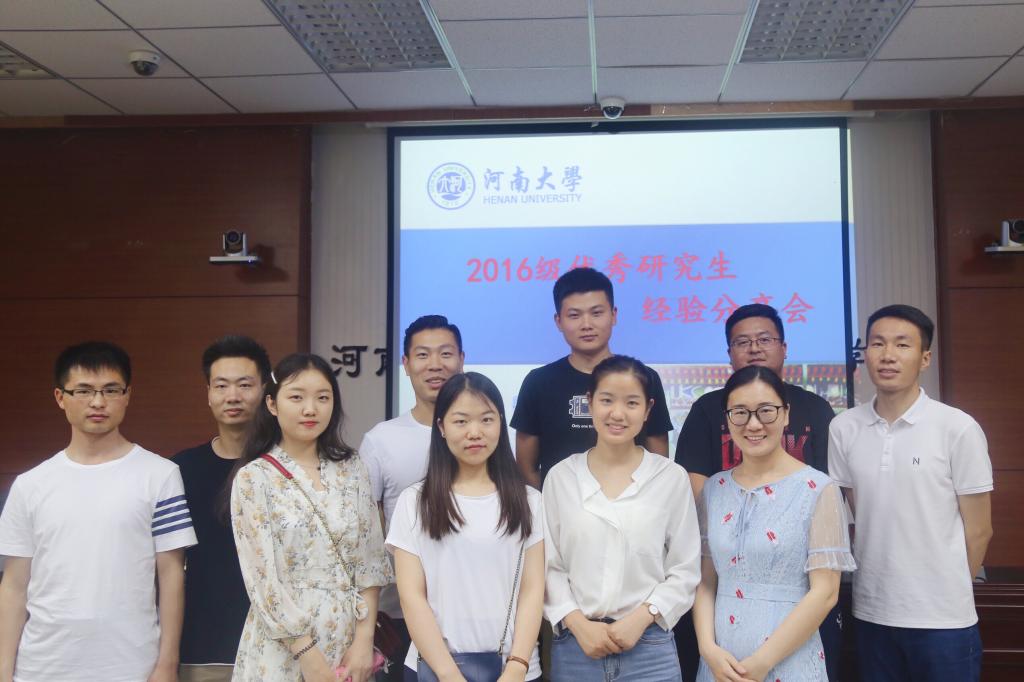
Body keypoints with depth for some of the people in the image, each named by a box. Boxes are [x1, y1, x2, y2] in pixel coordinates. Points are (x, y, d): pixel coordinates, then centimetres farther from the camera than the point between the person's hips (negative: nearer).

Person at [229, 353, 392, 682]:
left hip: (350, 638, 3)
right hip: (284, 648, -3)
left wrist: (364, 639, -8)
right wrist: (309, 655, -15)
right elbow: (263, 578, -12)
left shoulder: (351, 469, 2)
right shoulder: (253, 478, -8)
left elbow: (371, 558, 1)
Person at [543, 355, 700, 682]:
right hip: (574, 646, 1)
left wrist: (642, 617, -10)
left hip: (649, 647, -1)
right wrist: (578, 624, -9)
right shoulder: (560, 476, 1)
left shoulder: (672, 477, -1)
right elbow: (548, 566, 2)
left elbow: (685, 571, 0)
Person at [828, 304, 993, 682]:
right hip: (871, 612, 3)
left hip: (942, 617, -3)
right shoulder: (844, 429, -1)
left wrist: (948, 592, 4)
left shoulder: (959, 429, -9)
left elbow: (978, 531, -2)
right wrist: (883, 581, 9)